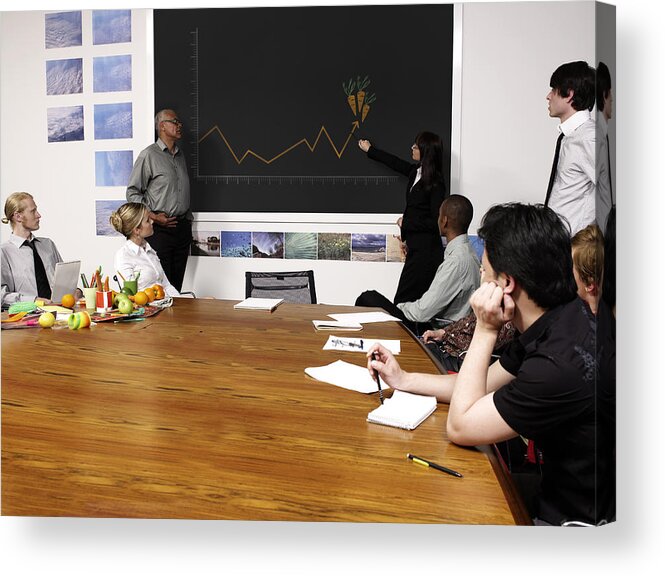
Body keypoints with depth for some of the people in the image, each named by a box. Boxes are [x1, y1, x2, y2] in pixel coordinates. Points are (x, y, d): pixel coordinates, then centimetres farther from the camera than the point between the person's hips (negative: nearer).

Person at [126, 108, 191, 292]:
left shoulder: (180, 155, 17)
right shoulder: (149, 155, -4)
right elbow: (132, 192, -6)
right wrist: (153, 216, -14)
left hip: (182, 227, 6)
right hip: (160, 228, -6)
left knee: (177, 284, 8)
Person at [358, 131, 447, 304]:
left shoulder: (435, 183, -14)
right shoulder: (416, 172, 10)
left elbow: (436, 222, -16)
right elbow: (396, 163, 29)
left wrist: (406, 223, -7)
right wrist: (370, 150, 42)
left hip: (426, 249, -8)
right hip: (416, 246, 8)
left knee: (403, 301, -9)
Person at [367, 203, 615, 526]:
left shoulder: (563, 361, -33)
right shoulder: (553, 322, -3)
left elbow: (459, 426, -21)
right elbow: (486, 385, 10)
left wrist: (485, 330, -20)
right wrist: (403, 380, 11)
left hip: (575, 518, -7)